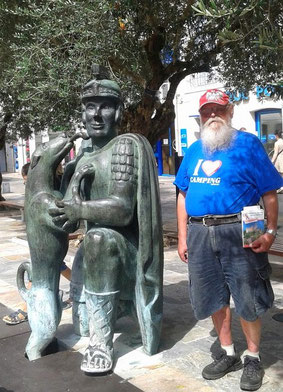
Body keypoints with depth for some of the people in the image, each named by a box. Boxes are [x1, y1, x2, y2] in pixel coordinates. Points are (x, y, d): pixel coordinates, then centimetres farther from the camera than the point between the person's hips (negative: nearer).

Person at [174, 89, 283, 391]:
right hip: (199, 234, 5)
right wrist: (182, 238, 10)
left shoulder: (248, 144, -2)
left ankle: (253, 357, 26)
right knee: (212, 296, 13)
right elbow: (183, 195, 14)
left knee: (247, 298, 4)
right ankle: (227, 353, 33)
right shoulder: (194, 150, 12)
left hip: (238, 232, -4)